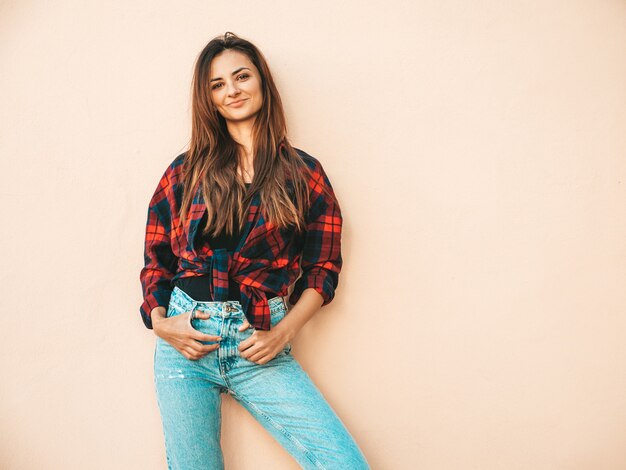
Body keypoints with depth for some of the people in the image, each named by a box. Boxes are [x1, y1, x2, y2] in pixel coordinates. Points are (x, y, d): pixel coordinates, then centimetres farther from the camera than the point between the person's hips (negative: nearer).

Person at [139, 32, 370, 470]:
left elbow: (324, 269, 4)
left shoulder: (303, 172, 5)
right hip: (186, 341, 1)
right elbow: (155, 257, 11)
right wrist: (159, 320, -5)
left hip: (260, 347, -1)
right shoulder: (186, 171, 8)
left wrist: (283, 333, -7)